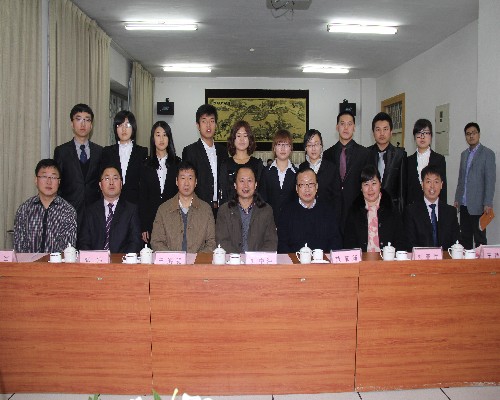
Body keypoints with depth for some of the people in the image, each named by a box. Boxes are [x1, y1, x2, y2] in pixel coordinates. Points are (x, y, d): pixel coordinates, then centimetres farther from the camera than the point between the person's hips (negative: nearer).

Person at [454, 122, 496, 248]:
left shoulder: (487, 153, -5)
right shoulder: (464, 154, 16)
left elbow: (490, 180, -10)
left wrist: (488, 204, -15)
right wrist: (457, 199, 14)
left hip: (478, 205, -6)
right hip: (464, 204, 6)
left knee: (479, 238, -1)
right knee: (465, 238, 10)